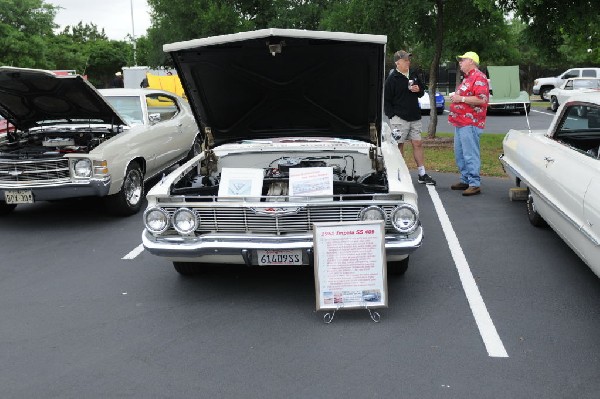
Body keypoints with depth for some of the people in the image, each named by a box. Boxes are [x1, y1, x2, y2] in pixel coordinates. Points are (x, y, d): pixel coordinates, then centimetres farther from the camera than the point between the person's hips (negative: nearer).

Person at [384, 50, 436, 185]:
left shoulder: (413, 75, 12)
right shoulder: (392, 79, -7)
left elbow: (422, 91, 24)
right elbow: (386, 100, -8)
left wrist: (418, 90, 0)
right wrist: (392, 116, -14)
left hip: (415, 117, 6)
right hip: (399, 118, -6)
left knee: (418, 144, 7)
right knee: (399, 145, 0)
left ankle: (422, 175, 12)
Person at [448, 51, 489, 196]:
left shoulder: (479, 78, -11)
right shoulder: (467, 78, 22)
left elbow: (481, 99, -22)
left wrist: (461, 98, -18)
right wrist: (455, 97, 17)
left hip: (470, 123, -11)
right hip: (460, 123, 11)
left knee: (470, 154, -10)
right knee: (460, 153, 14)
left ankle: (475, 184, -8)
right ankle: (465, 180, 23)